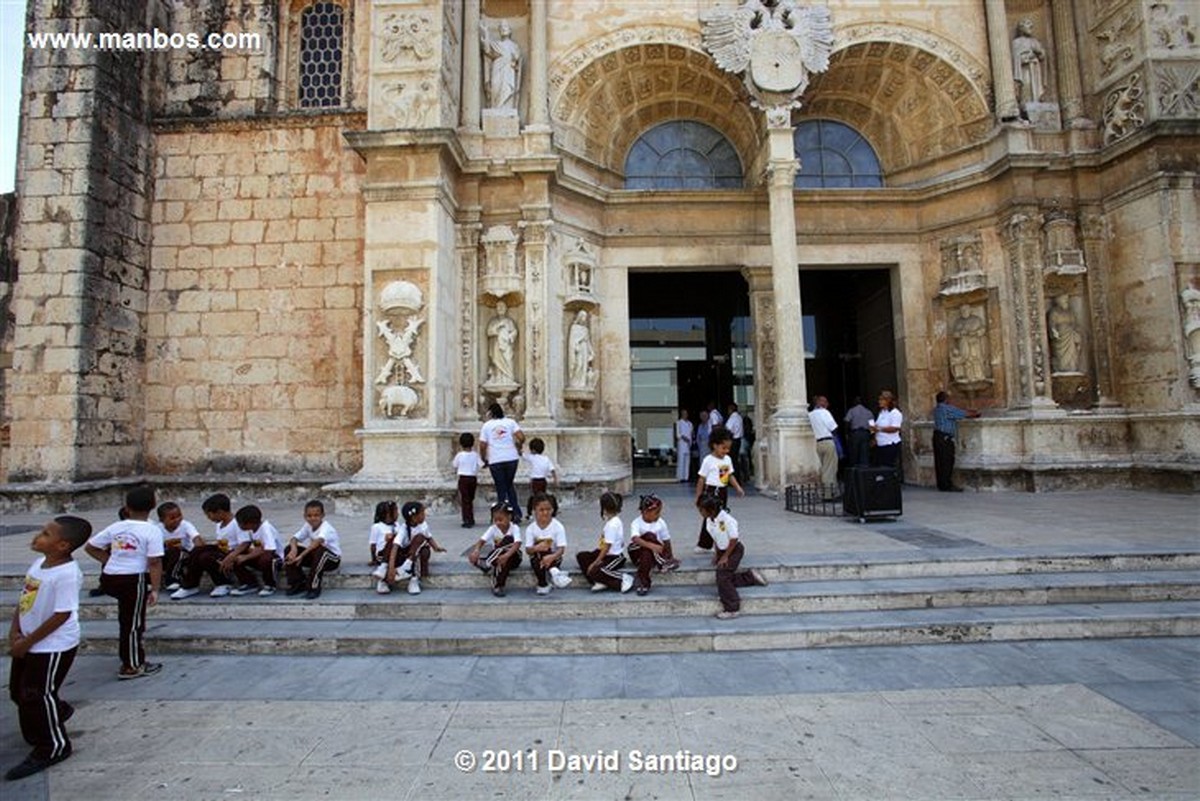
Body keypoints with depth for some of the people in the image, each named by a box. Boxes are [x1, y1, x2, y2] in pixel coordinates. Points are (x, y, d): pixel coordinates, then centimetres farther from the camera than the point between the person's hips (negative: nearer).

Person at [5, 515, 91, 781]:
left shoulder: (66, 574, -29)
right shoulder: (39, 562, -1)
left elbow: (62, 615, -26)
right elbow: (24, 599, 8)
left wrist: (28, 641, -16)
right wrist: (15, 631, -3)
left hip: (53, 646, -9)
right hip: (29, 642, 9)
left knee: (37, 696, 3)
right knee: (18, 691, 24)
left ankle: (53, 747, 22)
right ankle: (56, 712, 49)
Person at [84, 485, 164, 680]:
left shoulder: (115, 527, 6)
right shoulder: (152, 531, -11)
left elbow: (90, 547, 14)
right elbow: (154, 563, -15)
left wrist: (110, 561, 17)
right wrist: (155, 589, -10)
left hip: (109, 578, 6)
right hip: (134, 579, -6)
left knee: (127, 618, 21)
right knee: (132, 622, 6)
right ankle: (132, 666, 17)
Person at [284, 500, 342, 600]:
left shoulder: (326, 528, -26)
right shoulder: (307, 526, -4)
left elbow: (318, 541, -44)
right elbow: (294, 538, -10)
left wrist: (301, 555, -50)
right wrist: (294, 549, -32)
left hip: (333, 559, -7)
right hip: (315, 556, 7)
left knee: (319, 550, -40)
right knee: (289, 549, -7)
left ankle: (314, 587, -25)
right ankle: (299, 584, 0)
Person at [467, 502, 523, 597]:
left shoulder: (514, 528, -18)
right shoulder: (493, 528, -8)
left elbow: (517, 544, -34)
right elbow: (482, 540, -21)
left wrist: (506, 555, -52)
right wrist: (476, 551, -43)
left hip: (512, 556, -2)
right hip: (496, 556, 3)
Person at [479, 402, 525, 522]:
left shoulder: (486, 426, 3)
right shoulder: (510, 422, 5)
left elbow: (482, 446, -1)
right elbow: (521, 437, -6)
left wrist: (484, 459, 14)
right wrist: (518, 448, 12)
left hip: (495, 461, -2)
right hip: (511, 458, 2)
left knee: (501, 488, 8)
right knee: (509, 485, 17)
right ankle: (516, 513, 9)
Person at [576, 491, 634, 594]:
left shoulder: (612, 524, -20)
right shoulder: (615, 520, 9)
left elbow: (607, 547, -21)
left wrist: (595, 563, -18)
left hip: (614, 557, -10)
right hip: (608, 554, 10)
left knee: (594, 571, -26)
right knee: (581, 556, 1)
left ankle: (623, 579, -14)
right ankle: (601, 582, -10)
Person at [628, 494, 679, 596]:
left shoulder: (661, 523, -4)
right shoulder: (636, 523, -16)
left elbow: (666, 541, 3)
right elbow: (635, 539, -35)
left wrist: (669, 556, -11)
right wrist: (651, 546, -49)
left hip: (654, 554, 3)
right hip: (637, 553, -3)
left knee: (647, 553, -35)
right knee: (650, 536, -31)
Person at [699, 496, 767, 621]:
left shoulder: (727, 520, -28)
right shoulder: (709, 521, -7)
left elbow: (734, 540, -22)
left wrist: (725, 557, -18)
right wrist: (717, 553, 5)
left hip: (734, 549, -8)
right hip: (722, 550, 8)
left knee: (722, 578, -14)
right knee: (724, 578, 11)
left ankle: (732, 609, -3)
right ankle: (751, 576, 31)